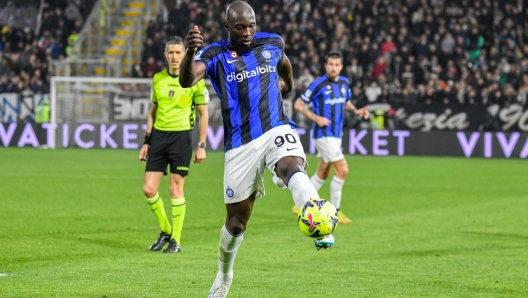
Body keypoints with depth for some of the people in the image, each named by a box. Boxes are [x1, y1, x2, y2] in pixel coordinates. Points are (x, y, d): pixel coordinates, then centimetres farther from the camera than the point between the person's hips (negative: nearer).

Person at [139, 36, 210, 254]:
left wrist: (201, 146, -5)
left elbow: (204, 114, 0)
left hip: (181, 136, -4)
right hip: (158, 136, 4)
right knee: (149, 189, -1)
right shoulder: (158, 79, 9)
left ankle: (176, 240, 8)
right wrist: (146, 141, 13)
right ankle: (165, 231, 19)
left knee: (175, 188, -3)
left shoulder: (194, 80, -4)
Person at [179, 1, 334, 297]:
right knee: (236, 222, 9)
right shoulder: (215, 54, -4)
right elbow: (187, 81, -26)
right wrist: (191, 51, -45)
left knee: (292, 167, -36)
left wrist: (289, 83, 50)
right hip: (240, 145, 0)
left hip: (277, 130, 0)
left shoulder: (271, 43, 6)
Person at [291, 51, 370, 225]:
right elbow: (298, 105, -9)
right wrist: (316, 118, -20)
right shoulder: (319, 84, -14)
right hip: (323, 134, -8)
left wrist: (356, 111, 4)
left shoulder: (344, 83, 5)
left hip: (336, 134, 8)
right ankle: (334, 212, -5)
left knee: (323, 173, 16)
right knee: (342, 170, -14)